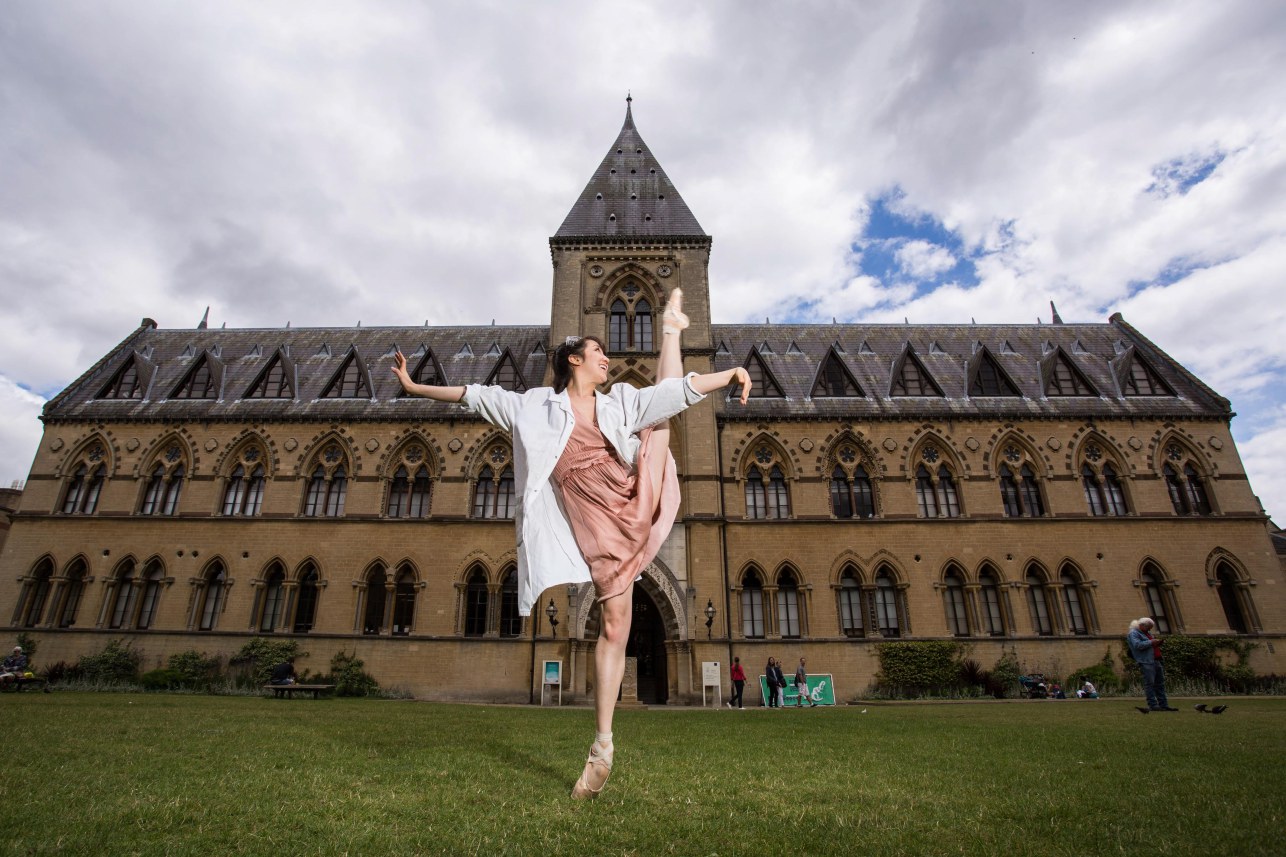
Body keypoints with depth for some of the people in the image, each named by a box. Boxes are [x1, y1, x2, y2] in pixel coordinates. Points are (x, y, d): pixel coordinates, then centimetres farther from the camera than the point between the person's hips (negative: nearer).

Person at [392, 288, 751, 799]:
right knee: (614, 626, -3)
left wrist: (728, 375, -6)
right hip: (600, 526, -4)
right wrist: (417, 387, 4)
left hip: (637, 503, 5)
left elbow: (677, 391, 4)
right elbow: (477, 396, 6)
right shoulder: (540, 406, 4)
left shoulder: (619, 403, 11)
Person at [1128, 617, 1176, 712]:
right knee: (1149, 683, -9)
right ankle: (1153, 705, -8)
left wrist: (1157, 643, 9)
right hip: (1146, 662, -10)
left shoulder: (1147, 633, 23)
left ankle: (1163, 705, 17)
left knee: (1160, 684, 11)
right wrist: (1151, 642, -16)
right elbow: (1137, 645, -20)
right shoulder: (1134, 633, -6)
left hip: (1156, 661, 10)